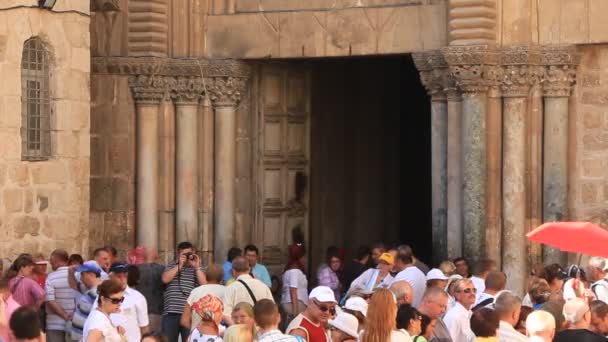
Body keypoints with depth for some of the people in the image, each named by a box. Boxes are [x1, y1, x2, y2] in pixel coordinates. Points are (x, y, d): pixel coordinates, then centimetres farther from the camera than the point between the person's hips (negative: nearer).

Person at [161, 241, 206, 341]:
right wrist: (179, 265, -6)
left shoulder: (197, 268, 12)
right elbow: (165, 279, -6)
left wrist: (197, 267, -6)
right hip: (171, 313, 1)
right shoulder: (171, 266, 13)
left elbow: (204, 284, -2)